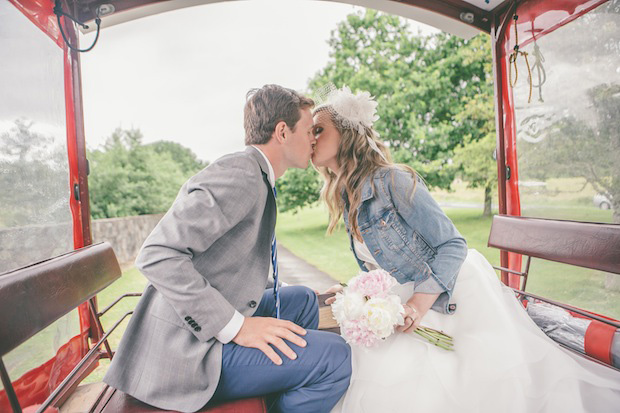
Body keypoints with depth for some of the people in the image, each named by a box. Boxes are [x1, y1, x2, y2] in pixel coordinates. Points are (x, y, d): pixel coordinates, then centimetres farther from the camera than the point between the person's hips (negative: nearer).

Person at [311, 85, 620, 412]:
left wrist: (420, 301, -26)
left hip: (458, 295, -7)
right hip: (413, 305, 7)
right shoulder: (345, 202, 5)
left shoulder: (391, 180, -18)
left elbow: (452, 245, -17)